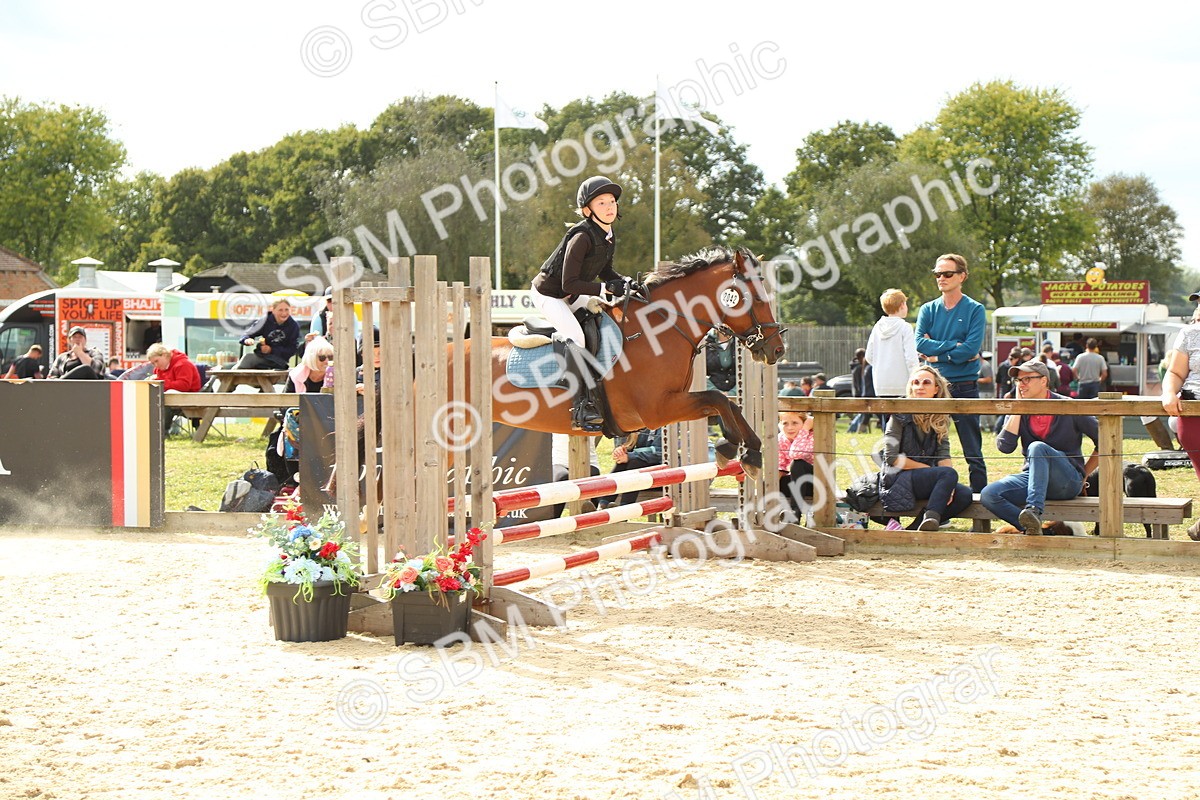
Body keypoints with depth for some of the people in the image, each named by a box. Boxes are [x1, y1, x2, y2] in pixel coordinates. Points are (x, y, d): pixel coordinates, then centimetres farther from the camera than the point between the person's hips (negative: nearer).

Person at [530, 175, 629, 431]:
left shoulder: (608, 238, -1)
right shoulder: (582, 237, -29)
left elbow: (606, 271, 14)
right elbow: (569, 284, -30)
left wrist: (625, 282, -5)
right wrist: (606, 288, -32)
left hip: (572, 295, 10)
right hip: (548, 294, -10)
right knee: (575, 336, -27)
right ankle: (581, 407, -28)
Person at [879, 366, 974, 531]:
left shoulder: (941, 418, 9)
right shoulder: (900, 415, -6)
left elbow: (943, 454, -1)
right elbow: (892, 457, -11)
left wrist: (948, 486, -19)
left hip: (925, 479, 6)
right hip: (898, 479, -6)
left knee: (964, 495, -21)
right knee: (949, 474, -28)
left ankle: (916, 527, -20)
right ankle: (931, 518, -40)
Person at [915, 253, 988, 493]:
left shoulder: (975, 310, 1)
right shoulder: (928, 310, 10)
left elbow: (972, 348, -12)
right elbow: (920, 344, -5)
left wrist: (937, 354, -9)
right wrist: (954, 346, -12)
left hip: (965, 386, -3)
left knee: (972, 450, -1)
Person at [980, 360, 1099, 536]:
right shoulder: (1018, 412, 7)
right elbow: (1005, 446, -10)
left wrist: (1083, 475, 2)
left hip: (1068, 481, -4)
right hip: (1032, 477, 4)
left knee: (1037, 447, -34)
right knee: (989, 494, -22)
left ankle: (1034, 510, -47)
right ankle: (1033, 527, -35)